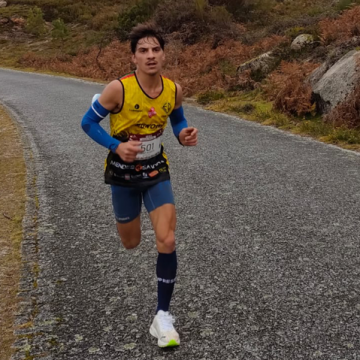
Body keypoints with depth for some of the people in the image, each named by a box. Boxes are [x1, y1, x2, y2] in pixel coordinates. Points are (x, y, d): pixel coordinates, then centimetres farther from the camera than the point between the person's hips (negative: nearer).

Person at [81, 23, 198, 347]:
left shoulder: (174, 90, -12)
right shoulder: (118, 89, -23)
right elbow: (88, 122, -11)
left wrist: (185, 135, -13)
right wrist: (117, 147, -26)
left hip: (157, 171, 2)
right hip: (123, 173, -1)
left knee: (167, 241, -14)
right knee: (131, 243, 16)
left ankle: (163, 316, 0)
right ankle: (130, 217, 58)